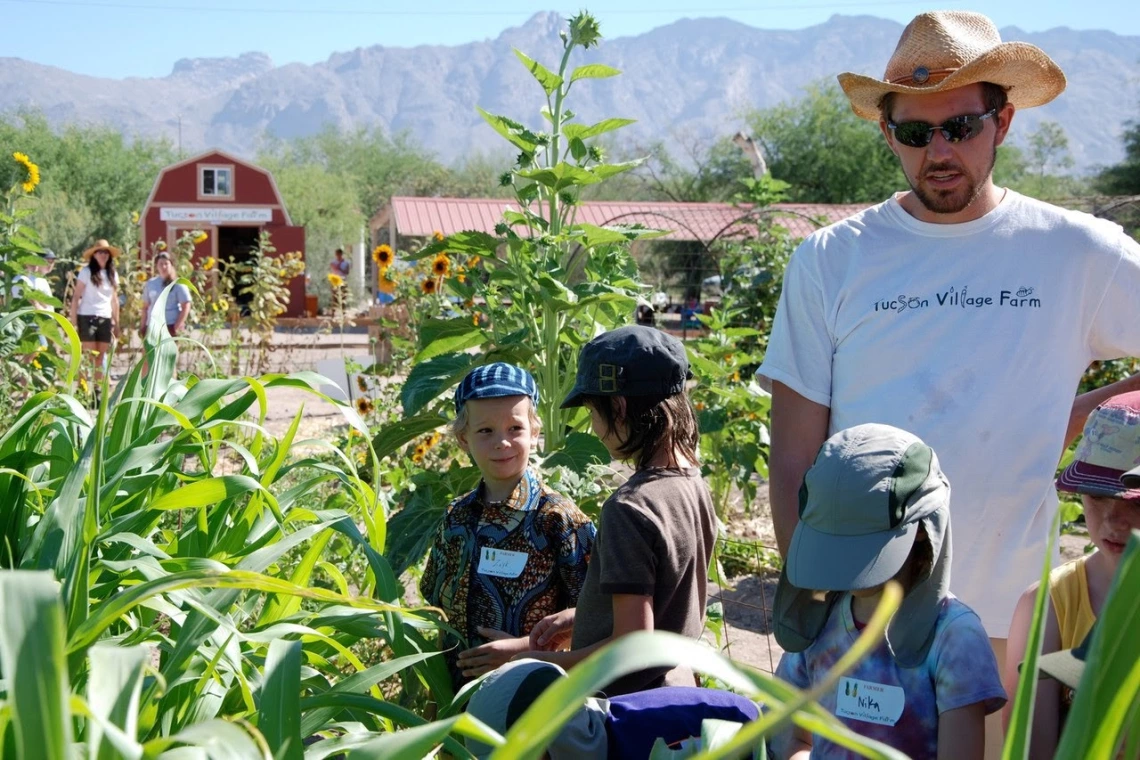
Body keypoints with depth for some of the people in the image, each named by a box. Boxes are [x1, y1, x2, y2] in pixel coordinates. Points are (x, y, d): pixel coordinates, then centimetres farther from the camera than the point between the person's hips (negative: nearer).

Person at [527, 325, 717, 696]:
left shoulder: (630, 507, -24)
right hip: (677, 687, 9)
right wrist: (580, 617, 14)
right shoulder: (695, 486, 2)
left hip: (628, 703, -9)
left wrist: (535, 662, -13)